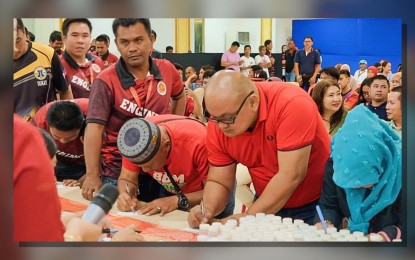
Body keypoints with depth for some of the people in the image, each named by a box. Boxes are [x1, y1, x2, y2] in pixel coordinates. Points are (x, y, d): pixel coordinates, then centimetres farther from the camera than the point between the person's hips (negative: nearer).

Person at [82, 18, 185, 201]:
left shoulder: (167, 69, -3)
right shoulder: (106, 81, -16)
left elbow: (179, 96, 19)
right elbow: (94, 127, -23)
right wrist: (92, 175, -31)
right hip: (118, 173, -3)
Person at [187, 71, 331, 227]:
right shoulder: (218, 123, -13)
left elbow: (291, 175, -29)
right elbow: (219, 181, -6)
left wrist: (248, 218, -28)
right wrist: (207, 210, -24)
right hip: (266, 205, 4)